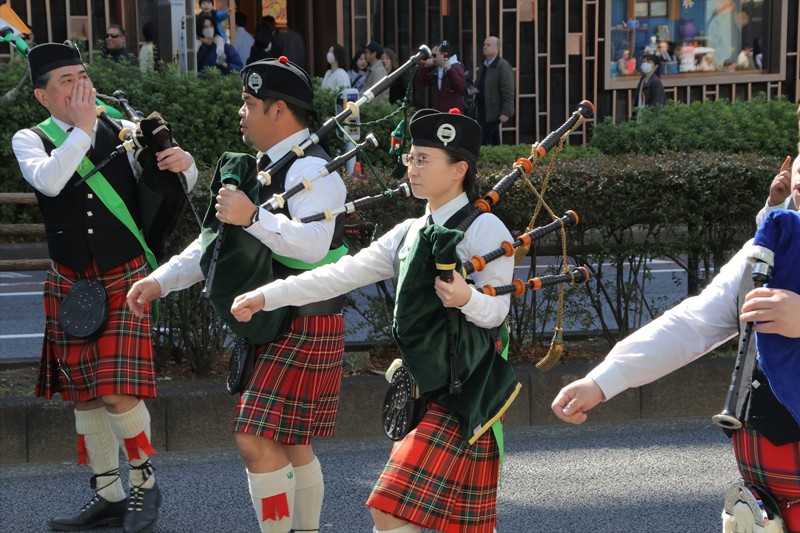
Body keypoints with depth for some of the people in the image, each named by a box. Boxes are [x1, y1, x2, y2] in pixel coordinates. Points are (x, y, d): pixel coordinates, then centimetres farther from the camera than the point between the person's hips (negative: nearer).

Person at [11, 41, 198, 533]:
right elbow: (48, 181, -23)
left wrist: (184, 164, -13)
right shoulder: (31, 140, -1)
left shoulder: (125, 133, 0)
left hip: (126, 281, -2)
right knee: (84, 395, 10)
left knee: (119, 392, -11)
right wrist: (83, 130, -19)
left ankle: (145, 482, 13)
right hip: (70, 285, 2)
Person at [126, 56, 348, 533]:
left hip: (305, 327, -10)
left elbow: (313, 244, -32)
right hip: (272, 324, 10)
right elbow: (217, 240, 16)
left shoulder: (312, 170, -15)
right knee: (290, 443, 16)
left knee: (258, 439, -11)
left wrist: (253, 217, -39)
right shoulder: (265, 168, 15)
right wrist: (161, 280, 6)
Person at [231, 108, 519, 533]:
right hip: (423, 386, 7)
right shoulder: (408, 233, 12)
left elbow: (497, 310, -13)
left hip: (462, 393, -7)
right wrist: (267, 295, 1)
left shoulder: (484, 229, -10)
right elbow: (343, 274, 7)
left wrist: (467, 299, -35)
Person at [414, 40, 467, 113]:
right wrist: (425, 67, -1)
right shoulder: (434, 70, 14)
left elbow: (461, 87, -22)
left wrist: (450, 70, -29)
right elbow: (419, 83, 12)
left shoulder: (456, 68, -6)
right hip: (437, 113, 7)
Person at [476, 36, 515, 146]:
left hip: (493, 113, -8)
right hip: (483, 112, 8)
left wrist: (506, 112, -19)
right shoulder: (484, 66, 15)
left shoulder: (503, 66, -10)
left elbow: (508, 92, -15)